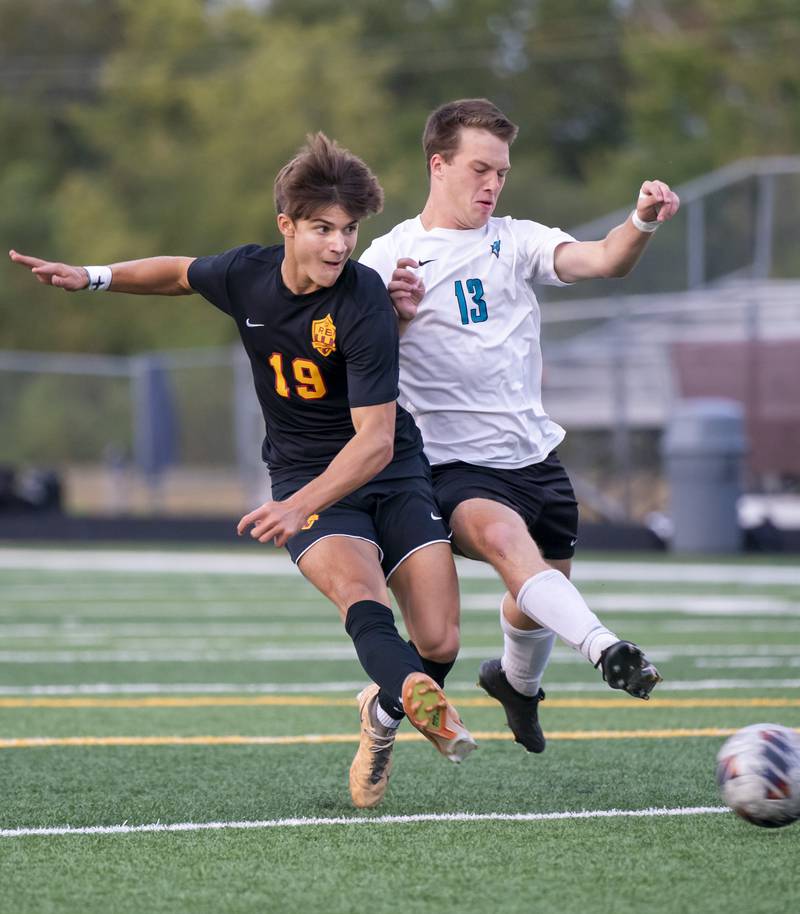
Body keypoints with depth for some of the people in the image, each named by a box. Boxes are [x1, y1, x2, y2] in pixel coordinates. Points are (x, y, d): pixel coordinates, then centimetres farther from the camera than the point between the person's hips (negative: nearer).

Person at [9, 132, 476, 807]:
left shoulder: (364, 301, -21)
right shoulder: (246, 276, -7)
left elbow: (375, 440, -25)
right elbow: (183, 273, 21)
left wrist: (299, 506, -36)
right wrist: (93, 277, 12)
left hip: (392, 473, -2)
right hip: (303, 474, 2)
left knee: (439, 642, -13)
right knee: (357, 587, -31)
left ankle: (384, 711, 19)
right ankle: (418, 696, -57)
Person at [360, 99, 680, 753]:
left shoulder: (516, 240, 9)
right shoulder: (389, 258, 0)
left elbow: (604, 260, -8)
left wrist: (643, 221, -29)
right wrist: (393, 315, -25)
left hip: (536, 454, 5)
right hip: (456, 464, -5)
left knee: (540, 597, 17)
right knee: (505, 538, -35)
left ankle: (517, 681, 51)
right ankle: (606, 651, -54)